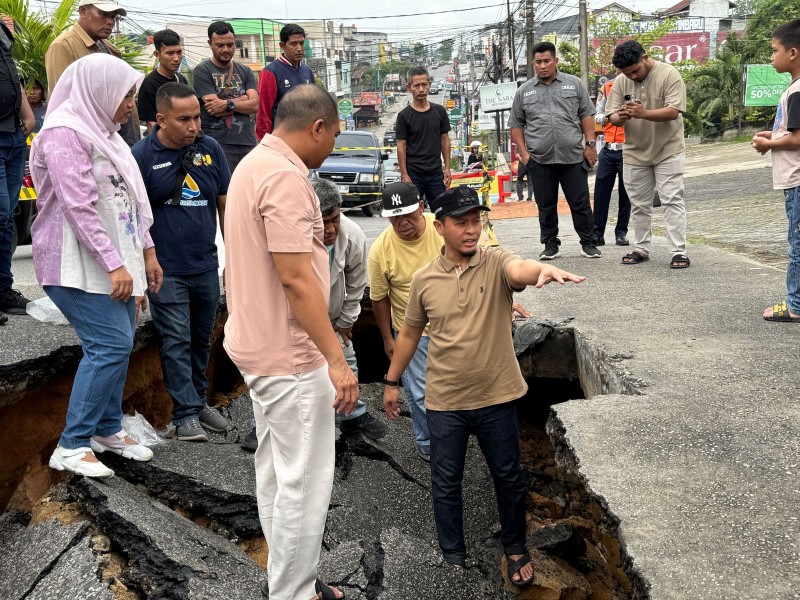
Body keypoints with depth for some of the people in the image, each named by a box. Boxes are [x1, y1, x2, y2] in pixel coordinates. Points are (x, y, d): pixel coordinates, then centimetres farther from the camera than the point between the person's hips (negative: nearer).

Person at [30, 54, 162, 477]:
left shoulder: (102, 132, 16)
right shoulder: (66, 133, -14)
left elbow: (130, 198, 19)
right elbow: (79, 206, -21)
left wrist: (146, 251, 16)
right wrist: (114, 264, -23)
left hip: (116, 261, 9)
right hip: (78, 265, -9)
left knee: (117, 344, 10)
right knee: (110, 345, -13)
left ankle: (107, 430, 24)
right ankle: (71, 446, -3)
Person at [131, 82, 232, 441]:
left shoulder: (210, 149, 3)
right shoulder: (141, 155, -9)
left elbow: (225, 204, 9)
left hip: (206, 267, 4)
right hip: (165, 270, -4)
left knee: (201, 339, 15)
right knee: (176, 341, -1)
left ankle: (199, 400, 30)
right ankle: (186, 414, 7)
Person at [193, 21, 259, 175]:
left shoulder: (245, 71, 15)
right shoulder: (202, 71, 1)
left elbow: (254, 105, 1)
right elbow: (215, 110, -10)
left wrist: (227, 104, -11)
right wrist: (244, 99, -4)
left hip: (247, 142, 4)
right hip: (218, 144, -4)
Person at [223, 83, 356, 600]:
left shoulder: (254, 164, 12)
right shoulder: (286, 176, -20)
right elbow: (296, 277, -26)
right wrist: (336, 359, -24)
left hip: (260, 345, 11)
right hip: (290, 354, -11)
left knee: (277, 471, 19)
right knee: (306, 481, 0)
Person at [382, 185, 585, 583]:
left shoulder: (496, 263, -11)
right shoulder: (424, 279, -4)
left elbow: (520, 269, -36)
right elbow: (410, 333, 10)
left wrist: (543, 270, -59)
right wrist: (391, 381, 15)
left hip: (496, 398, -1)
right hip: (444, 402, 1)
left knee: (509, 478, 14)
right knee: (445, 483, 12)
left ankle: (515, 549, 37)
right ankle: (453, 557, 31)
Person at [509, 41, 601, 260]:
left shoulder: (574, 84, 8)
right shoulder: (524, 91, 9)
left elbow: (587, 115, 8)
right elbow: (516, 125, 11)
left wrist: (590, 144, 0)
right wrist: (523, 153, 1)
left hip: (573, 157, -1)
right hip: (539, 160, 1)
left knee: (580, 203, 2)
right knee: (546, 206, 7)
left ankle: (587, 243, 13)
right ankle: (551, 245, 18)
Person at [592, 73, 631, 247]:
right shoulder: (607, 87, 10)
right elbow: (597, 115, 14)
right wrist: (605, 118, -8)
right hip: (608, 148, 3)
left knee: (625, 192, 4)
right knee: (601, 191, 1)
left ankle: (621, 232, 13)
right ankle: (597, 233, 7)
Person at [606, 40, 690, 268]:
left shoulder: (669, 75, -13)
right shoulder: (621, 82, 0)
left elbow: (673, 112, -22)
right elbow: (612, 116, 1)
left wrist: (643, 113, -35)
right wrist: (620, 117, -24)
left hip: (667, 151, -4)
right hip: (635, 153, 4)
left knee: (672, 201, -5)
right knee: (639, 205, 11)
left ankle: (679, 252, -4)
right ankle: (641, 249, 23)